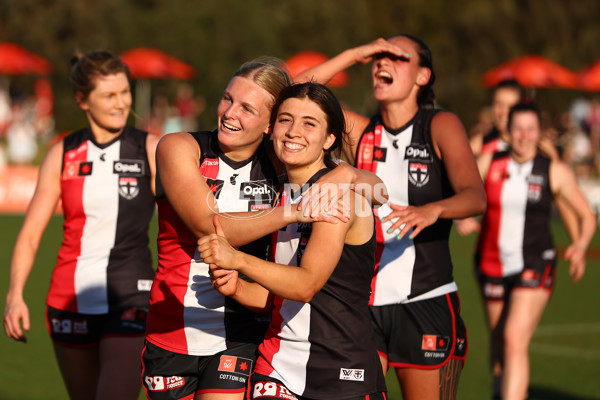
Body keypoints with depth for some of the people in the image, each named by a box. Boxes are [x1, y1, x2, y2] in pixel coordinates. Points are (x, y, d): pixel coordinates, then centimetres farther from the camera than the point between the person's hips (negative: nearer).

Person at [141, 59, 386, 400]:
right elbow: (209, 228, -19)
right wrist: (291, 212, -28)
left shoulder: (276, 162, 0)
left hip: (239, 337, 0)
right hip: (171, 331, 0)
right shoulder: (178, 148, -6)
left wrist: (349, 175, -18)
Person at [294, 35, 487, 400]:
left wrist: (431, 210, -39)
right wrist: (355, 54, -3)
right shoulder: (361, 132, 9)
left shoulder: (441, 126, -2)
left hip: (426, 302, -3)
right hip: (364, 301, 3)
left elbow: (476, 197, -18)